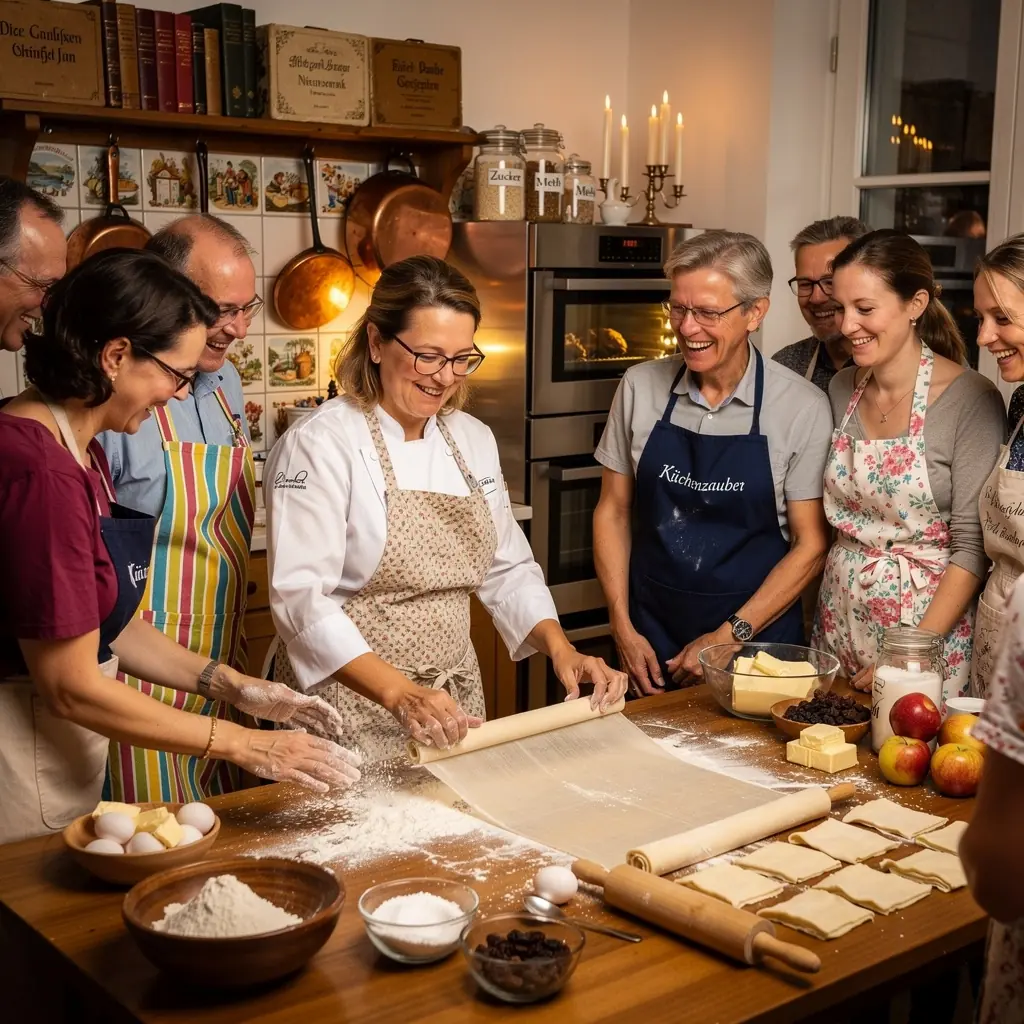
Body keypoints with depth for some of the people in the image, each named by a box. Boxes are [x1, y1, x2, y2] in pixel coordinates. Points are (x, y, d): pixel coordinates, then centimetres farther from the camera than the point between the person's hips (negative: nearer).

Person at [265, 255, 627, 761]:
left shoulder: (474, 440, 6)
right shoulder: (320, 444, -15)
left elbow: (507, 568, 11)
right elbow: (301, 597, -22)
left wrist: (561, 648, -5)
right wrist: (399, 692, -33)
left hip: (453, 707, 6)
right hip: (353, 707, -6)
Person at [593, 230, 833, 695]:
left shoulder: (802, 406, -10)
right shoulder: (640, 386, -3)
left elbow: (810, 544, -6)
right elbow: (613, 511, 4)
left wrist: (730, 635, -11)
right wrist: (623, 629, -3)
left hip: (756, 639, -2)